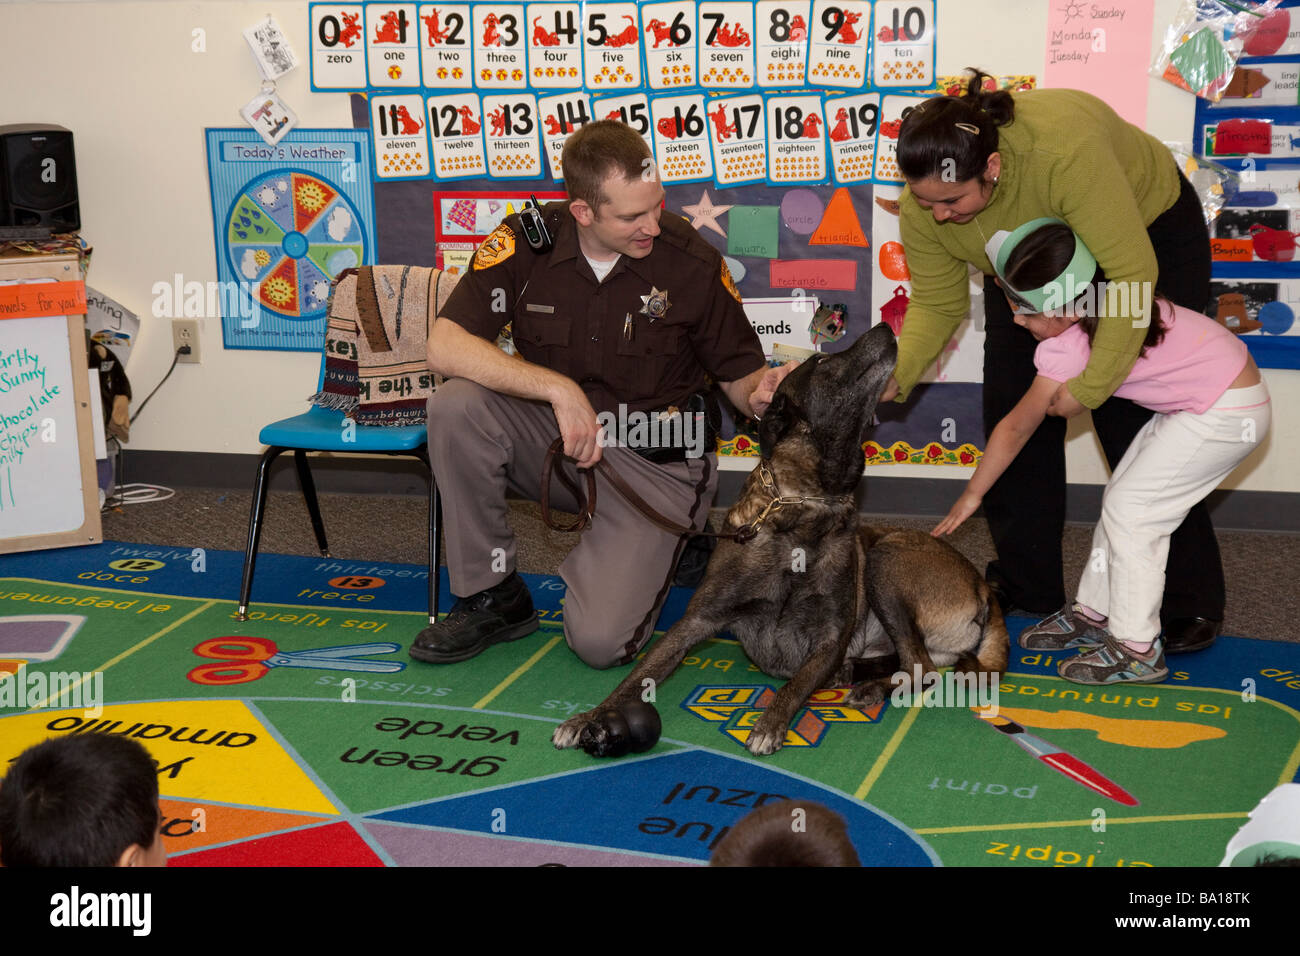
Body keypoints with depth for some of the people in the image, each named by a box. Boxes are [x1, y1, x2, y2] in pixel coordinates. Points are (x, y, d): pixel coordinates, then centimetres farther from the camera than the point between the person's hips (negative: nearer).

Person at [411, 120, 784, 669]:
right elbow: (444, 345, -21)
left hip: (654, 462, -2)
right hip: (555, 439, 3)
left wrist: (760, 392, -25)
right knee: (456, 404, -27)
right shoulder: (528, 240, -11)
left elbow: (739, 373, 0)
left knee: (601, 641, -19)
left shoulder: (692, 262, -12)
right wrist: (559, 388, -29)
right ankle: (492, 597, -8)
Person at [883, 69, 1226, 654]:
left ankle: (1188, 604, 2)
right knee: (1012, 416, 0)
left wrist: (1091, 385, -34)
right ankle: (1025, 588, 14)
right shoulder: (922, 208, -25)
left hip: (1146, 237, -5)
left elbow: (1133, 274, -37)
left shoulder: (1064, 152, -43)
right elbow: (937, 303, -12)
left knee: (1138, 425, -9)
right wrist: (894, 376, -29)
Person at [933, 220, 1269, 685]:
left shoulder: (1067, 349, -25)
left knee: (1129, 510, -8)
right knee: (1123, 497, 11)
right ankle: (1093, 612, 23)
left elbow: (1016, 428, -15)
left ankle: (1137, 650, 0)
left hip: (1227, 413, -10)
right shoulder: (1102, 299, -4)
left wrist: (972, 494, -5)